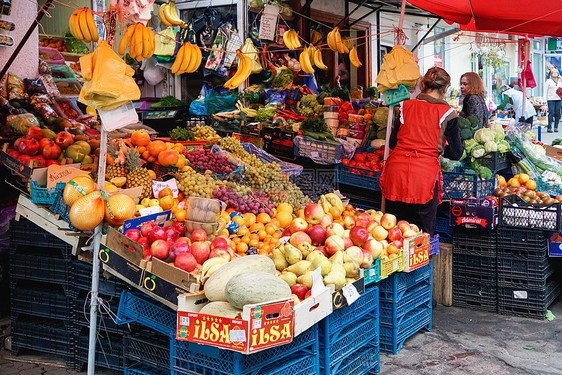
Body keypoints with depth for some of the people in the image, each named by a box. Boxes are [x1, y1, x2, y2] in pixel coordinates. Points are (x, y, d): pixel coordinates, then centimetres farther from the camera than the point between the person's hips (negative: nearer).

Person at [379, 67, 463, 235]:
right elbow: (456, 154, 6)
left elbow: (392, 143, 12)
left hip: (396, 171, 3)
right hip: (425, 173, -3)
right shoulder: (447, 113, 1)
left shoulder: (405, 106, 8)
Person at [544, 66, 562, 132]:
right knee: (551, 113, -9)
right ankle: (549, 127, -6)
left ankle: (556, 127, 7)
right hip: (551, 99, -3)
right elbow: (545, 90, 2)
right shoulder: (548, 81, 5)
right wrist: (544, 99, -2)